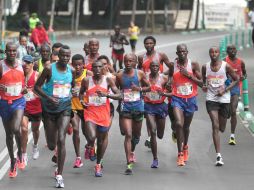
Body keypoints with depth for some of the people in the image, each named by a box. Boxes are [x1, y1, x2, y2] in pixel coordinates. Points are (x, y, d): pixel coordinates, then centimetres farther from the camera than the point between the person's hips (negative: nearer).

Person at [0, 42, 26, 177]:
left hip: (19, 101, 0)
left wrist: (24, 88, 2)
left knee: (15, 129, -21)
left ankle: (20, 154, 4)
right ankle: (12, 162, 25)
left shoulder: (21, 65, 0)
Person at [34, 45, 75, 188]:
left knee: (61, 140, -15)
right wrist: (49, 97, -23)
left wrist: (71, 94, 2)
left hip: (65, 109, 1)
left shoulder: (71, 71, -1)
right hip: (50, 110, -1)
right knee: (51, 145, 7)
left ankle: (60, 176, -11)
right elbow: (37, 87, -10)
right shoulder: (49, 69, -12)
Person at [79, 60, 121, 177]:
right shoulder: (86, 81, 0)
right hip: (90, 113, -1)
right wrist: (82, 100, -3)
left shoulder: (108, 80, -2)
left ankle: (98, 164, 30)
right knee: (92, 137, -23)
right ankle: (90, 146, 15)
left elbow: (119, 95, -5)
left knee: (102, 140, 11)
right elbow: (81, 93, 18)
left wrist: (106, 95, -21)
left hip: (104, 113, 1)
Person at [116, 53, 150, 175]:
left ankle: (132, 151, 48)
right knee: (128, 135, -12)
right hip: (125, 107, -2)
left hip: (138, 106, 2)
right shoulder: (119, 76, -1)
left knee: (136, 135, 16)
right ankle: (129, 164, -14)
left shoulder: (140, 74, -1)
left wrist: (139, 88, -11)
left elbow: (148, 87, 7)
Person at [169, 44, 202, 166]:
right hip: (177, 98, -1)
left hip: (190, 99, 1)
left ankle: (185, 147, 44)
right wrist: (169, 84, -7)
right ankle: (180, 154, -17)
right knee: (179, 123, -20)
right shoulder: (173, 65, 0)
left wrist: (189, 75, -15)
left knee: (186, 126, 16)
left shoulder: (193, 65, -4)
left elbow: (201, 83, -3)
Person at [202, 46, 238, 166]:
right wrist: (204, 86, -5)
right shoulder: (205, 67, 0)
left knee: (221, 128, 9)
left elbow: (236, 79, 1)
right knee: (215, 126, -15)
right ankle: (218, 156, -15)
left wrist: (225, 90, -11)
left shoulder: (226, 66, -6)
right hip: (211, 99, 0)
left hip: (224, 99, 0)